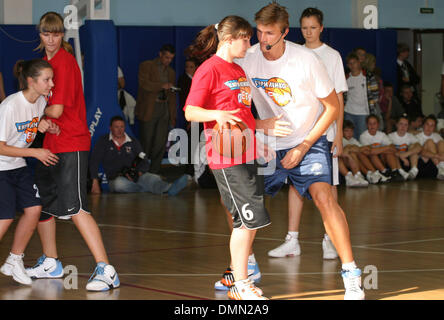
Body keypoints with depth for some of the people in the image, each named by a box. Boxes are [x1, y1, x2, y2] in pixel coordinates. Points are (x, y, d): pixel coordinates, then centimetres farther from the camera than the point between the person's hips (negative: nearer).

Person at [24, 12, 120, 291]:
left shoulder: (65, 61, -14)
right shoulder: (44, 60, 14)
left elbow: (56, 110, -17)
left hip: (71, 145, -9)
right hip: (50, 143, 9)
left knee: (75, 208, -17)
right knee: (41, 204, 17)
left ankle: (106, 271, -20)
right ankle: (51, 264, 33)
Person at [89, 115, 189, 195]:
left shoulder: (133, 142, 15)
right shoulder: (103, 142, 9)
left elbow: (144, 163, 10)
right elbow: (94, 162, 2)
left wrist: (138, 173, -14)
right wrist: (95, 183, -10)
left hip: (135, 176, 2)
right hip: (115, 179, -2)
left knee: (151, 178, -33)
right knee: (119, 184, -41)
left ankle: (169, 189, -65)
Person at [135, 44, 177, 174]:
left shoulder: (171, 72, 19)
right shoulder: (146, 66, 2)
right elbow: (144, 83, -13)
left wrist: (173, 116, 15)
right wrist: (162, 86, -23)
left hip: (164, 110, 5)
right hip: (149, 109, -5)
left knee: (160, 143, -1)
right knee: (146, 141, -3)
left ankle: (154, 171, 5)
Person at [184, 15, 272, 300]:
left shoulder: (238, 71, 19)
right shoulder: (210, 69, -8)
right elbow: (190, 112, -13)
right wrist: (216, 115, -29)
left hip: (248, 154, 9)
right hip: (227, 157, -9)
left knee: (250, 221, 9)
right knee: (249, 218, -11)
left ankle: (237, 276, 20)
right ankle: (240, 285, -3)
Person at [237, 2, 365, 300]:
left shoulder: (306, 59, -18)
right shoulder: (247, 59, -10)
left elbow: (333, 107, -10)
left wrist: (303, 147, -15)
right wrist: (260, 125, -20)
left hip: (309, 141, -4)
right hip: (267, 145, 4)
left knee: (324, 196, -25)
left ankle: (351, 274, -18)